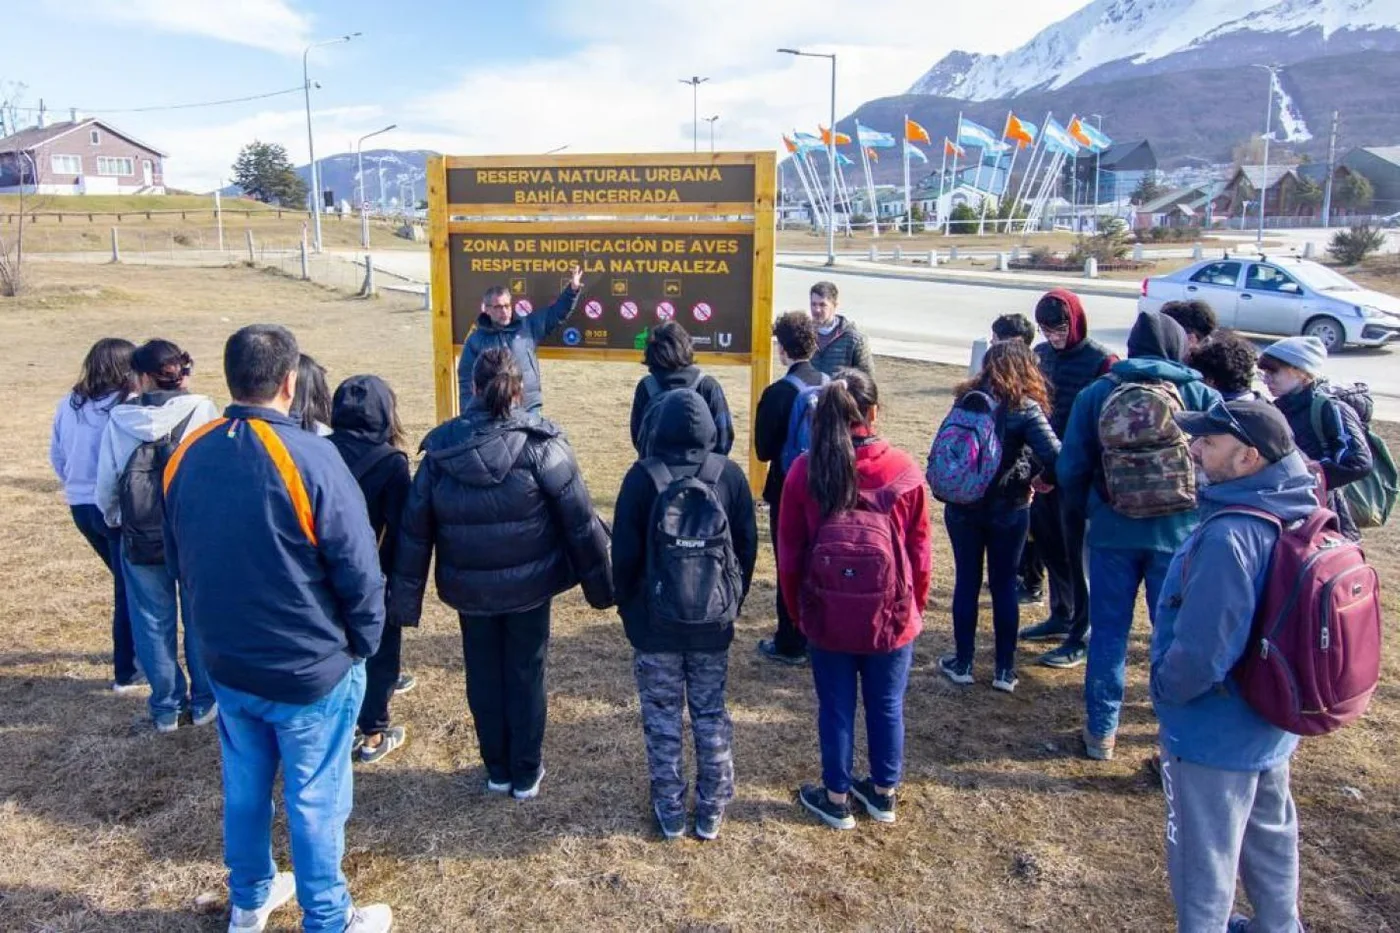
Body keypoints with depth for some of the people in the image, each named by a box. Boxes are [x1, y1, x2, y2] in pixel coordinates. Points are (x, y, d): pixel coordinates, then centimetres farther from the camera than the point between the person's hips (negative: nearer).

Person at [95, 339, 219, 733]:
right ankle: (203, 701, 24)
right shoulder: (201, 411, -12)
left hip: (140, 538, 1)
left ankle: (166, 707, 23)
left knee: (153, 622, 14)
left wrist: (114, 520, 21)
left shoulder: (119, 419, -5)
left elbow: (106, 484, 2)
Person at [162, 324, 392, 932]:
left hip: (226, 663, 6)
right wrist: (362, 646, -4)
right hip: (310, 668, -6)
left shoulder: (187, 456, -4)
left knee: (245, 785, 24)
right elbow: (359, 570, -20)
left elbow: (178, 561, 9)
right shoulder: (308, 456, -24)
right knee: (315, 800, 11)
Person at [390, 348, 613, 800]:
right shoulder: (539, 444, -15)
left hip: (468, 589, 2)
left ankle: (497, 770, 32)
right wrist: (600, 584, -2)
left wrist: (405, 598, 6)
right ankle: (525, 774, 28)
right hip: (529, 585, -2)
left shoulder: (440, 448, -7)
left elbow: (414, 529, -3)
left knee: (483, 677, 18)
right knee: (526, 675, 14)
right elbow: (580, 520, -13)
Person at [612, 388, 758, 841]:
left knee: (662, 715, 12)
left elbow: (624, 553, -8)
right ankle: (711, 811, 24)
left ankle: (670, 811, 22)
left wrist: (628, 607, 7)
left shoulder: (643, 476, -11)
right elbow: (748, 546, 1)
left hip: (654, 622, -2)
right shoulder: (729, 474, -5)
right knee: (711, 714, 14)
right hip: (714, 622, 2)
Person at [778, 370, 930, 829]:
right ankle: (883, 793, 37)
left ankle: (836, 799, 31)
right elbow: (920, 553, -3)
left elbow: (789, 554, -4)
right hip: (891, 616, 0)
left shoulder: (804, 472, -12)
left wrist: (797, 610, 10)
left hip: (827, 617, 0)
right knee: (887, 706, 19)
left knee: (836, 708, 15)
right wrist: (915, 608, 13)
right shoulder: (904, 471, -12)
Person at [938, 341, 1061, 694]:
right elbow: (1054, 456, -21)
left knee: (966, 581, 13)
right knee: (1004, 585, 9)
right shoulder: (1025, 409, -12)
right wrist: (1045, 479, -1)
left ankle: (962, 663, 21)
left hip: (962, 507, 2)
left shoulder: (964, 401, -1)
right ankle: (1005, 669, 16)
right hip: (1008, 510, -2)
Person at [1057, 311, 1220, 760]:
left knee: (1108, 631, 11)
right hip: (1179, 533, 0)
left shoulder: (1096, 394, -1)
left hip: (1112, 531, 1)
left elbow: (1071, 467, -1)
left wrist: (1082, 511, 15)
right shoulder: (1201, 396, -2)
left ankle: (1101, 731, 20)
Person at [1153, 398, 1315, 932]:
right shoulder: (1298, 515, -5)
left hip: (1214, 732, -9)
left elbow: (1201, 654, -33)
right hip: (1272, 722, 9)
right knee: (1270, 834, 28)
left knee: (1204, 857, 12)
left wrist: (1165, 689, -13)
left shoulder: (1228, 537, -33)